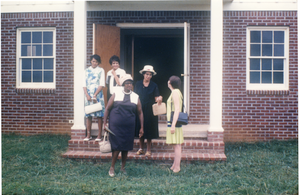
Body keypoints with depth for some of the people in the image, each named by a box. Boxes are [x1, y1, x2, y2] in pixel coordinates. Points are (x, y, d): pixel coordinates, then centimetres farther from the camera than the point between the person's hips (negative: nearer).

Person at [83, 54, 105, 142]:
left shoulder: (101, 70, 5)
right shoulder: (87, 71, 13)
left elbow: (102, 84, -2)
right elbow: (84, 84, 7)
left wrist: (95, 95, -9)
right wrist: (87, 95, -7)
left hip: (98, 95, -2)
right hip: (88, 95, 2)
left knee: (99, 115, -4)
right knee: (88, 115, 2)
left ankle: (99, 135, 1)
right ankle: (88, 135, 8)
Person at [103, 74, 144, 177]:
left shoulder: (136, 97, 7)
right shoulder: (116, 94, 1)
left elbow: (140, 112, 10)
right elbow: (107, 109, 3)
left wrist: (142, 127, 7)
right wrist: (105, 123, -2)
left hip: (129, 127, 2)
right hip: (115, 126, -2)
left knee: (126, 147, 9)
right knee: (116, 147, -3)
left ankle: (123, 167, 26)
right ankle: (112, 168, 14)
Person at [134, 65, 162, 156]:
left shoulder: (154, 85, 2)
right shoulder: (138, 84, 6)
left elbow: (156, 98, -1)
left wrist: (159, 98, -23)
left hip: (149, 110, -2)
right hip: (140, 109, 2)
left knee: (149, 130, 1)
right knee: (140, 129, 5)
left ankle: (148, 150, 11)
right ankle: (141, 149, 18)